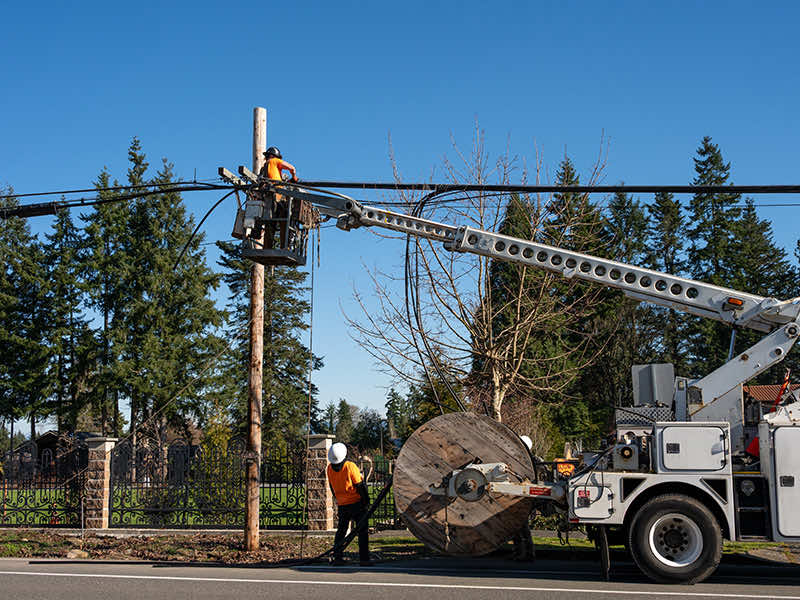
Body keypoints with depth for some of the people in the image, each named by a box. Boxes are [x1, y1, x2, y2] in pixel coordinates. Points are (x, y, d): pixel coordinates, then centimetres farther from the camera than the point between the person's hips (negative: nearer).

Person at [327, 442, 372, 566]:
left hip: (342, 505, 5)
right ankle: (364, 559, 0)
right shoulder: (350, 466, -21)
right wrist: (366, 500, -1)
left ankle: (337, 557, 15)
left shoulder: (330, 468, -4)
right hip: (356, 503, -5)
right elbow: (360, 485, -14)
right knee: (362, 531, 2)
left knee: (341, 530, 17)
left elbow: (332, 487, 9)